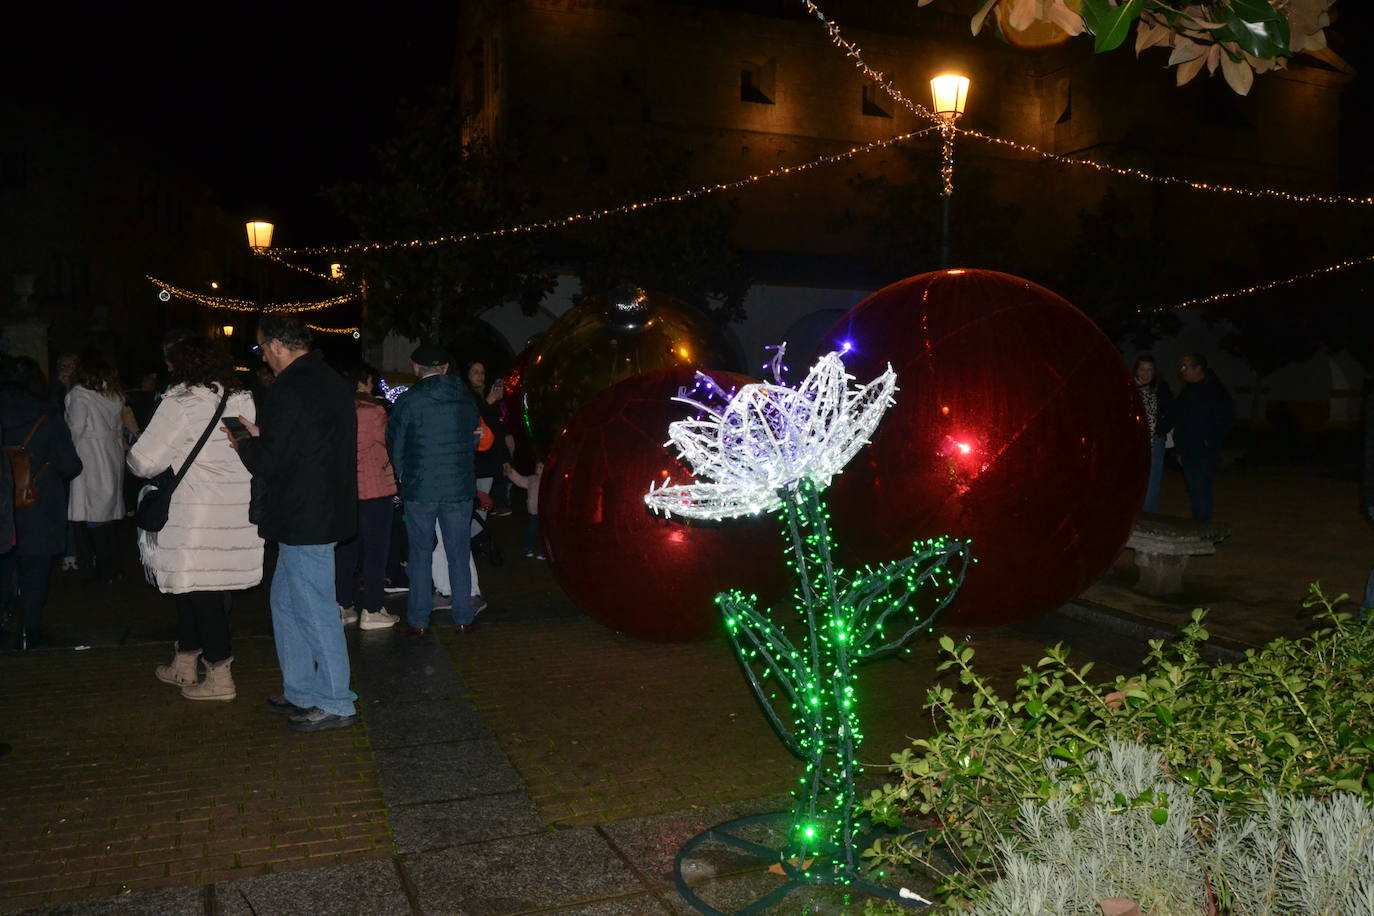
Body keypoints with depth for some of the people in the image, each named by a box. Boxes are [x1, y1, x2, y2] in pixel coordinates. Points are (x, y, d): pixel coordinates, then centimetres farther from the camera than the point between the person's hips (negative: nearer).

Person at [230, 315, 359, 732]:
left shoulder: (286, 393, -20)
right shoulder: (331, 382, 11)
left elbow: (267, 463, -19)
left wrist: (244, 445, 1)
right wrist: (260, 436, 15)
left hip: (304, 520, -10)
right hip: (328, 509, 10)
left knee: (315, 611, -1)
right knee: (286, 601, 20)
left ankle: (336, 704, 10)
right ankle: (300, 692, 29)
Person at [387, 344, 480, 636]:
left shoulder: (408, 401, -8)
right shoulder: (467, 399, 3)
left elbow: (395, 445, 0)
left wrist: (403, 477, 16)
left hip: (419, 488, -2)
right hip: (460, 488, 3)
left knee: (420, 554, 7)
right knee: (458, 552, 9)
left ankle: (418, 620, 12)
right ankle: (464, 618, 14)